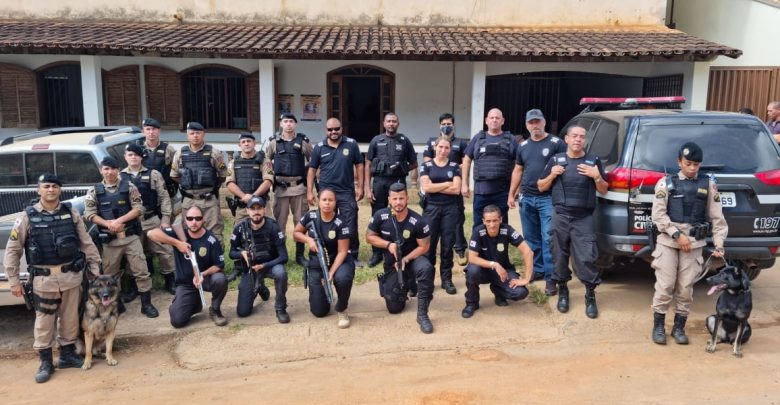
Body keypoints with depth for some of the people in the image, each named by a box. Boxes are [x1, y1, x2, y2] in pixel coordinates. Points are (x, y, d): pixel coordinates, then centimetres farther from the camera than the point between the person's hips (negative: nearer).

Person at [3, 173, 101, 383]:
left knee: (70, 317, 12)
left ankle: (67, 354, 27)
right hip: (43, 278, -2)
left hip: (71, 275, 2)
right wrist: (13, 280, -2)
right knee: (44, 321, 6)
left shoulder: (71, 213, 2)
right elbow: (12, 250, 0)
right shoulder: (28, 217, -3)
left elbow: (86, 243, 7)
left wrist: (96, 269, 6)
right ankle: (45, 361, 18)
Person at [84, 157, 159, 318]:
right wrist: (108, 224, -15)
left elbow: (138, 209, -3)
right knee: (109, 274, 10)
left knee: (141, 271, -2)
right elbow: (89, 214, -1)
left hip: (131, 237, -1)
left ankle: (146, 304, 7)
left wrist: (119, 220, -14)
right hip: (110, 240, 1)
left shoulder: (129, 186, 2)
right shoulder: (94, 191, 4)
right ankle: (115, 304, 26)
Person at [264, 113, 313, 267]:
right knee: (279, 221, 3)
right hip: (281, 186, 0)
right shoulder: (274, 142, 4)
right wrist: (270, 177, 5)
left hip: (299, 186, 0)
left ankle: (300, 255, 15)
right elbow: (266, 161, 13)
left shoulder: (303, 141, 3)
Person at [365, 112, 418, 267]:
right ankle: (377, 253, 13)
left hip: (398, 182, 0)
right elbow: (368, 165, 6)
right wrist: (368, 188, -1)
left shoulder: (404, 141, 7)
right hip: (379, 182, 0)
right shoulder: (376, 141, 6)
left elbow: (414, 164, 12)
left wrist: (401, 170, -4)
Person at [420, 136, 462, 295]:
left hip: (450, 209, 1)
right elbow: (426, 187, -9)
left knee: (447, 245, 4)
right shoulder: (426, 165, 5)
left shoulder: (454, 166, 7)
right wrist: (447, 184, -6)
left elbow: (456, 190, -4)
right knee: (429, 244, 1)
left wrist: (435, 188, -7)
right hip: (431, 208, -1)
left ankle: (447, 279, 12)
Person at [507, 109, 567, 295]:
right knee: (531, 238, 12)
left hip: (548, 198, -5)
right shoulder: (523, 146, 13)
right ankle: (537, 270, 26)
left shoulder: (556, 143, -3)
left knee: (548, 239, -7)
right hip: (526, 198, 5)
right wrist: (511, 194, 16)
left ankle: (550, 278, -2)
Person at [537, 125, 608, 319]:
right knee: (559, 257, 8)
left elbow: (604, 190, 10)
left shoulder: (593, 161, 7)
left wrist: (597, 176, -9)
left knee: (586, 259, -6)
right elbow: (541, 187, 12)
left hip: (584, 219, -1)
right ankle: (562, 292, 25)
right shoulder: (556, 160, 8)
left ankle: (590, 296, 8)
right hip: (560, 217, 1)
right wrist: (552, 175, -6)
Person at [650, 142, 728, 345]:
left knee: (686, 287, 4)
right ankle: (658, 326, 11)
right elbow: (658, 215, -4)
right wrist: (677, 235, -11)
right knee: (665, 285, -2)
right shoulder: (666, 183, 2)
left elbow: (717, 217, 6)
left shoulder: (709, 184, 7)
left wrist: (719, 244, 0)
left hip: (694, 243, 2)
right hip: (667, 241, -1)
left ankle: (679, 327, 17)